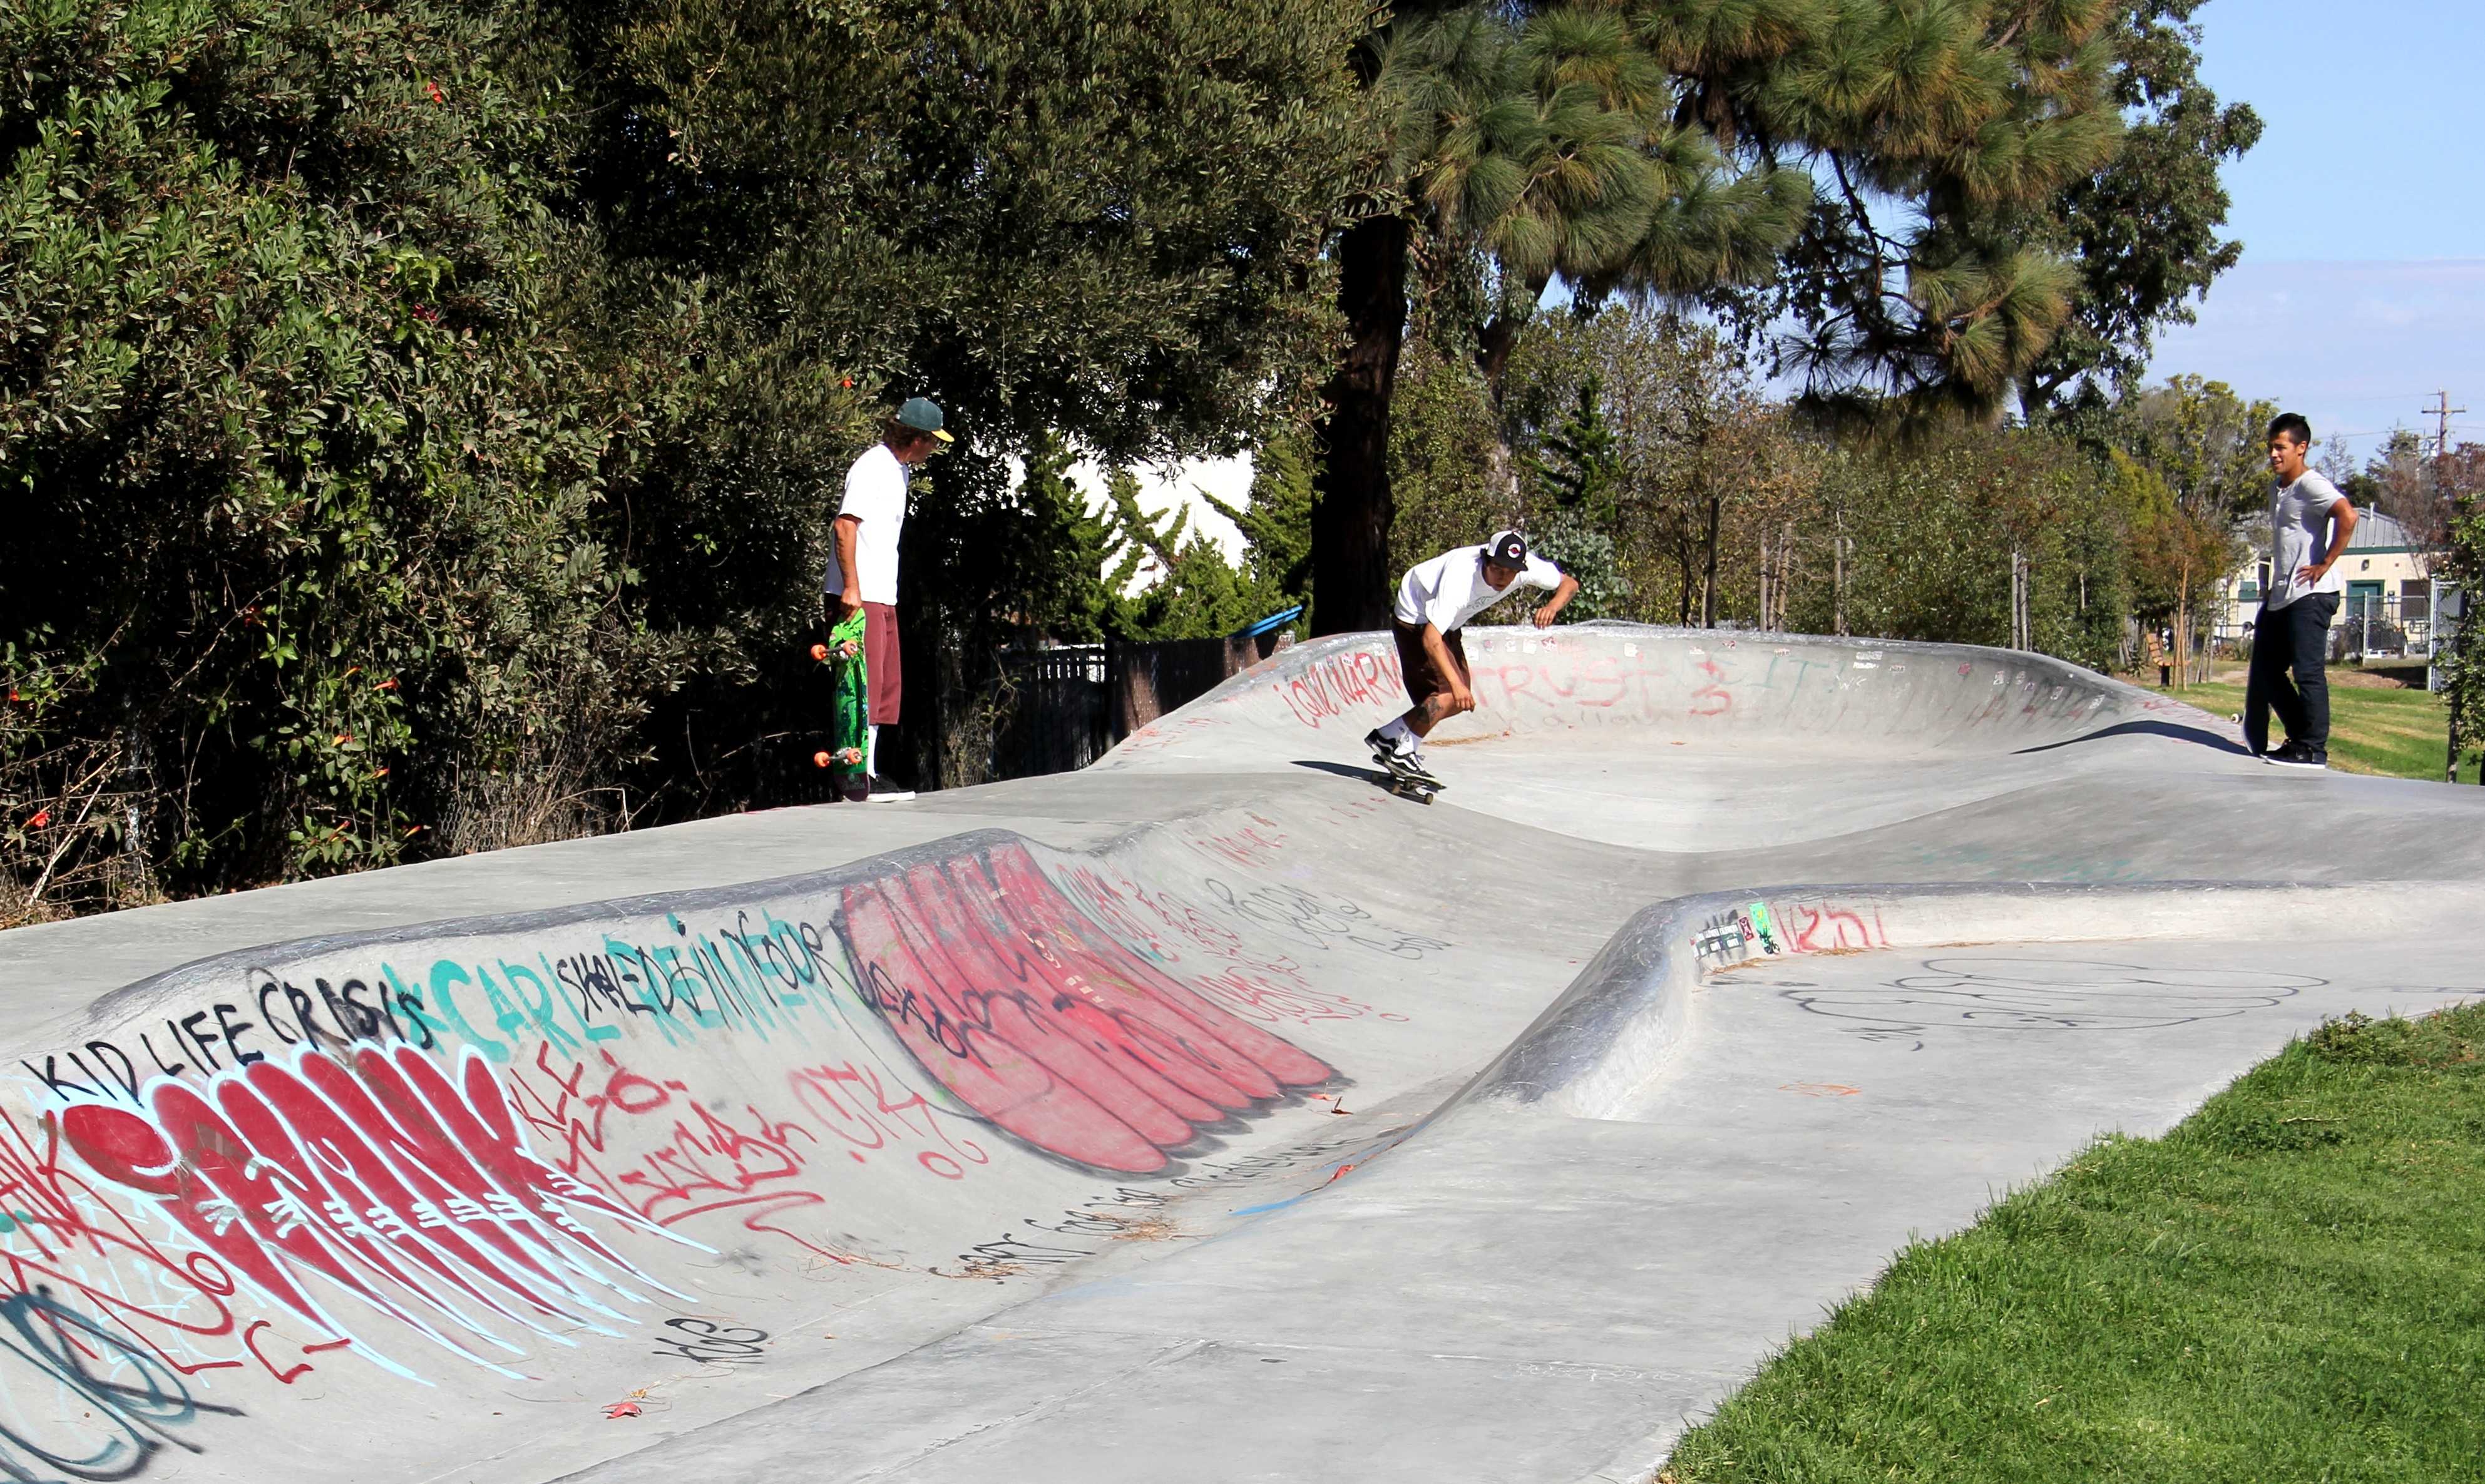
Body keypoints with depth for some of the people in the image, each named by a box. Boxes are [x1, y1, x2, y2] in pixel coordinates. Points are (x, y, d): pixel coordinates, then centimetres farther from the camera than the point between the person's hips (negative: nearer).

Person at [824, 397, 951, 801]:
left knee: (886, 686, 11)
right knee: (865, 686, -9)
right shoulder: (873, 468, -13)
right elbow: (845, 525, -21)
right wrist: (851, 586, -25)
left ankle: (869, 773, 16)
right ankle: (858, 777, -8)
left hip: (881, 597, 10)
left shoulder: (898, 470, 17)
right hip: (858, 596, -10)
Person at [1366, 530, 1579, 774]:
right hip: (1416, 620, -8)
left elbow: (1569, 583, -11)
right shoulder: (1461, 577, -40)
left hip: (1446, 624, 8)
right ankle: (1404, 753, -10)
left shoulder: (1525, 567, -22)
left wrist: (1553, 606, -34)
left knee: (1460, 700, 8)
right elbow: (1430, 638, -42)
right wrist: (1456, 684, -51)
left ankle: (1387, 737, 16)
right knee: (1449, 693, -21)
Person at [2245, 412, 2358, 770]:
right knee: (2265, 670, 11)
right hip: (2281, 597, 10)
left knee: (2307, 671, -8)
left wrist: (2326, 564, -20)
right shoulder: (2278, 491, 19)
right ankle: (2302, 738, 18)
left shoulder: (2310, 485, -10)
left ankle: (2313, 749, -4)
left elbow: (2348, 516, -26)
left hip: (2310, 595, -10)